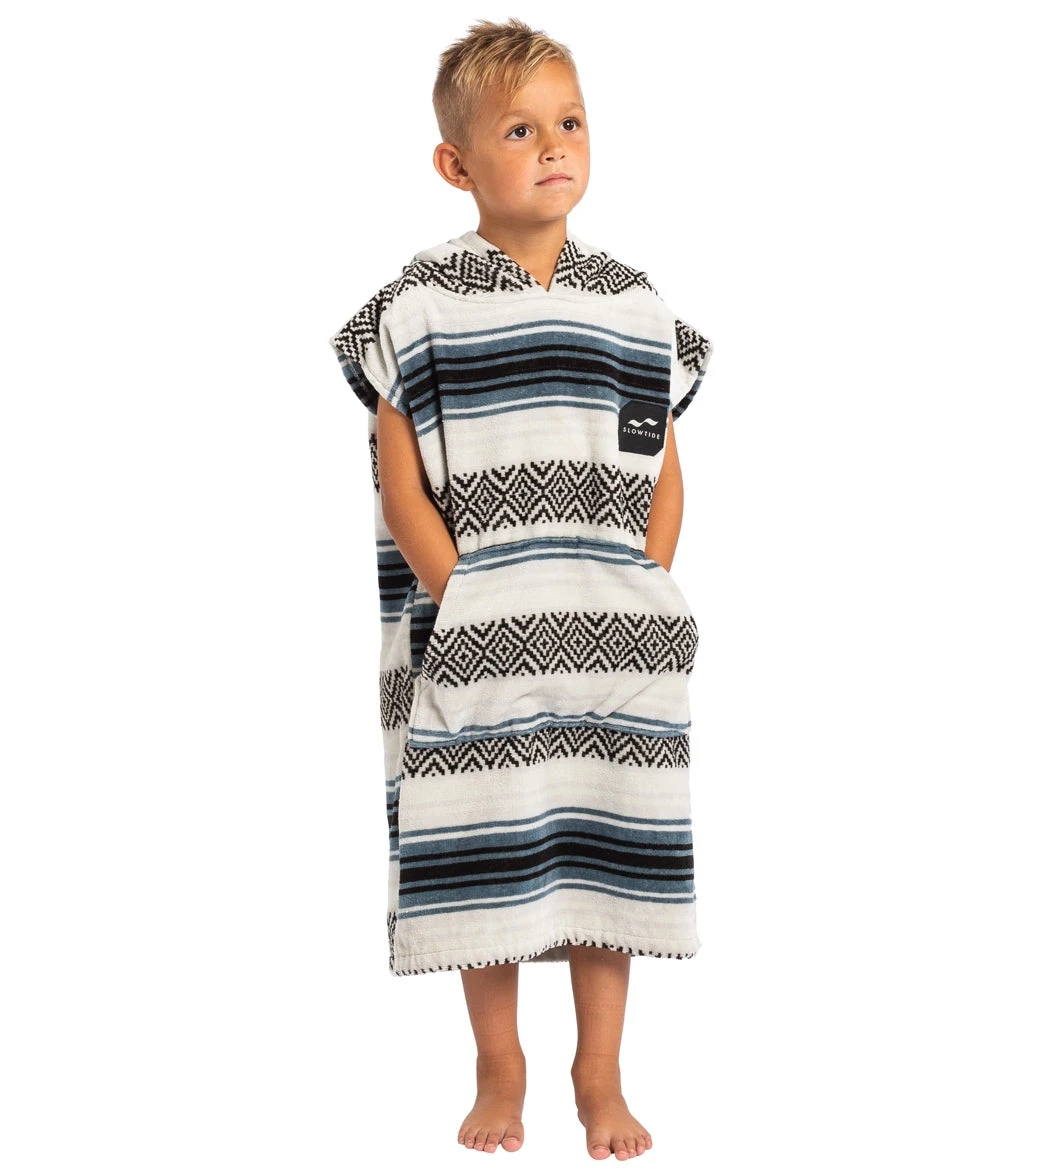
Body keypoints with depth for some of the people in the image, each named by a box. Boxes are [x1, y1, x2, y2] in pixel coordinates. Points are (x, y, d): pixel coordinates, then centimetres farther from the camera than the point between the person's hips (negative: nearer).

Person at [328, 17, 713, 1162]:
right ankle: (499, 1069, 23)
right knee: (484, 849, 6)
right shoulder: (421, 306, -3)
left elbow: (664, 473, 10)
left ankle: (601, 1074, 22)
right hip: (472, 638, -2)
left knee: (606, 843, 7)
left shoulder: (634, 305, 6)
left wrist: (644, 596, -2)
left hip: (614, 641, 2)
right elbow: (398, 484, -4)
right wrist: (465, 601, -12)